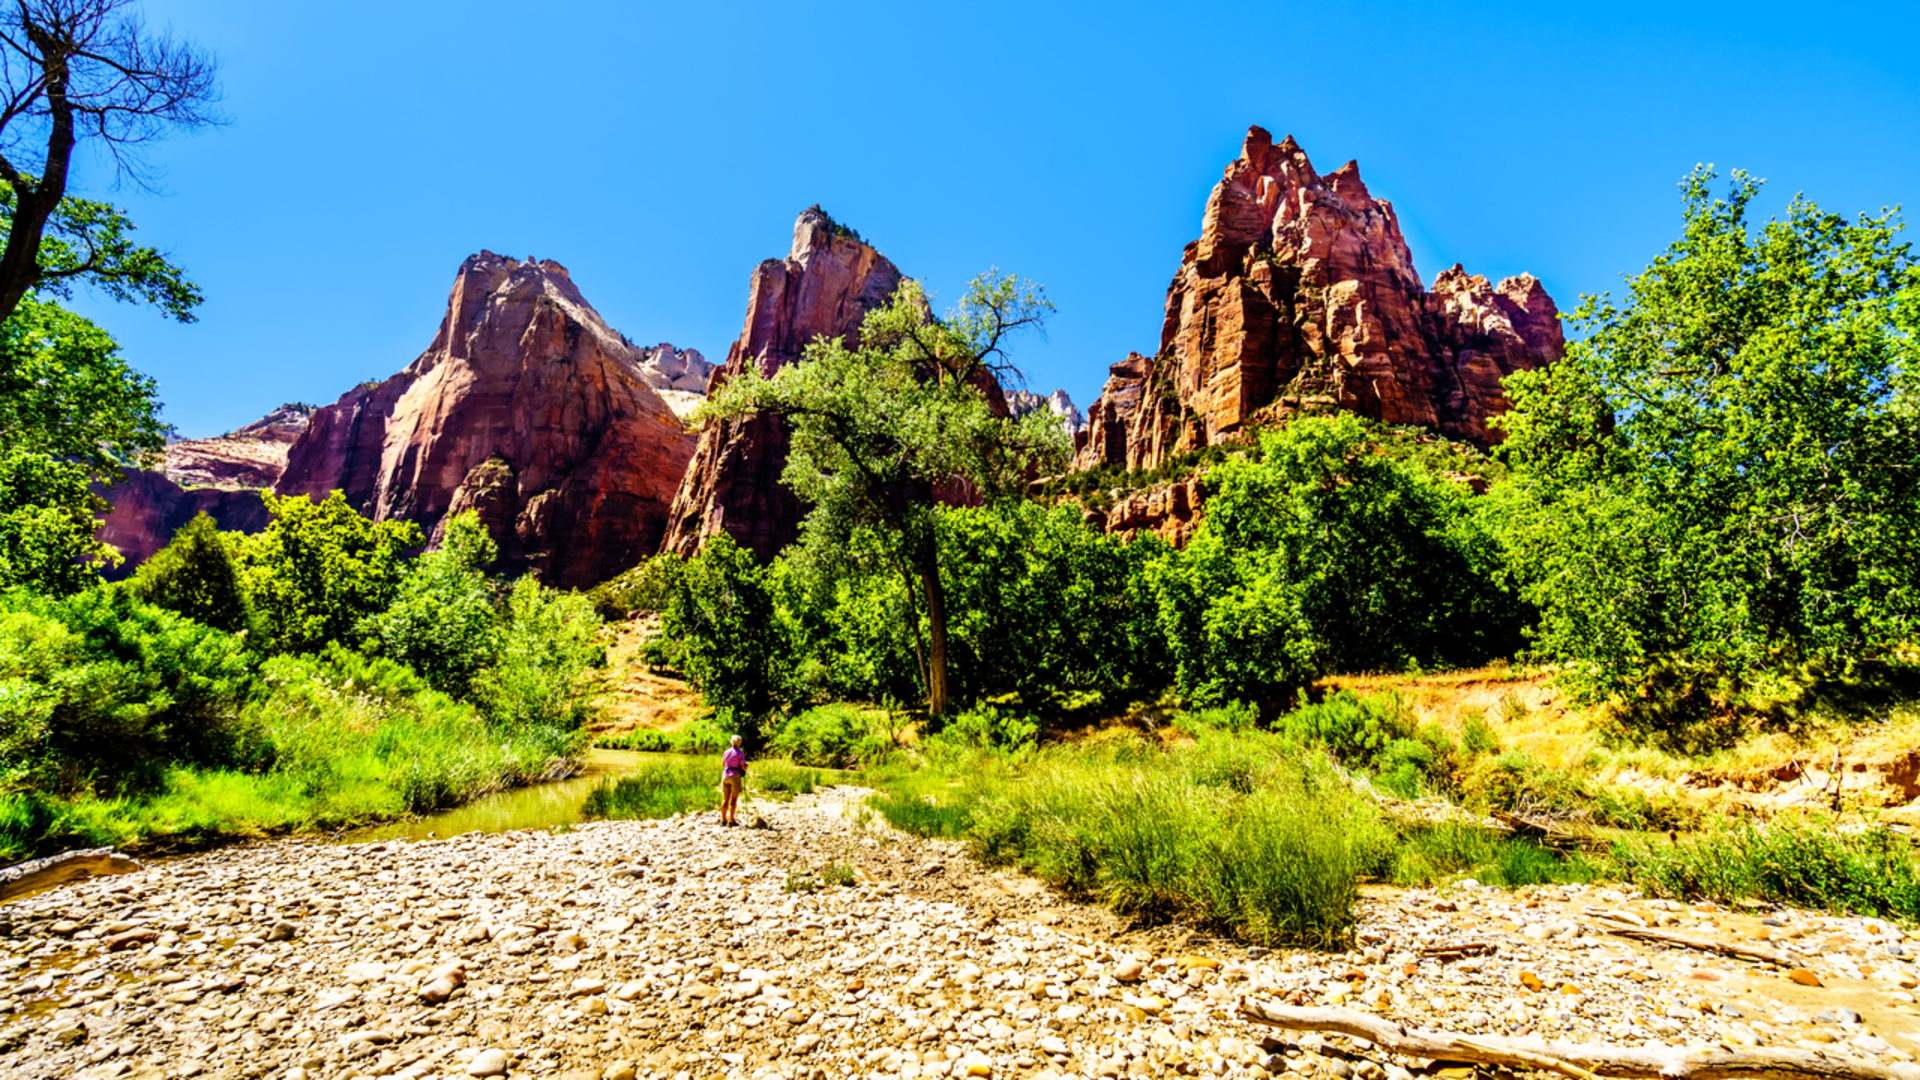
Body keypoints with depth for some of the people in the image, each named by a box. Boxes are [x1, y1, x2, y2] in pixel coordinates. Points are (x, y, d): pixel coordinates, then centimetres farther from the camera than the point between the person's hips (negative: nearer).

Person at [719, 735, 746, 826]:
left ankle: (723, 819, 7)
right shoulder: (740, 753, -6)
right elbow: (743, 766, -11)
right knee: (734, 799, 0)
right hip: (735, 776, -5)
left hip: (725, 775, 5)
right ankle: (731, 820, -3)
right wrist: (746, 767, 11)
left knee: (725, 799, 9)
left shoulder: (726, 752, 8)